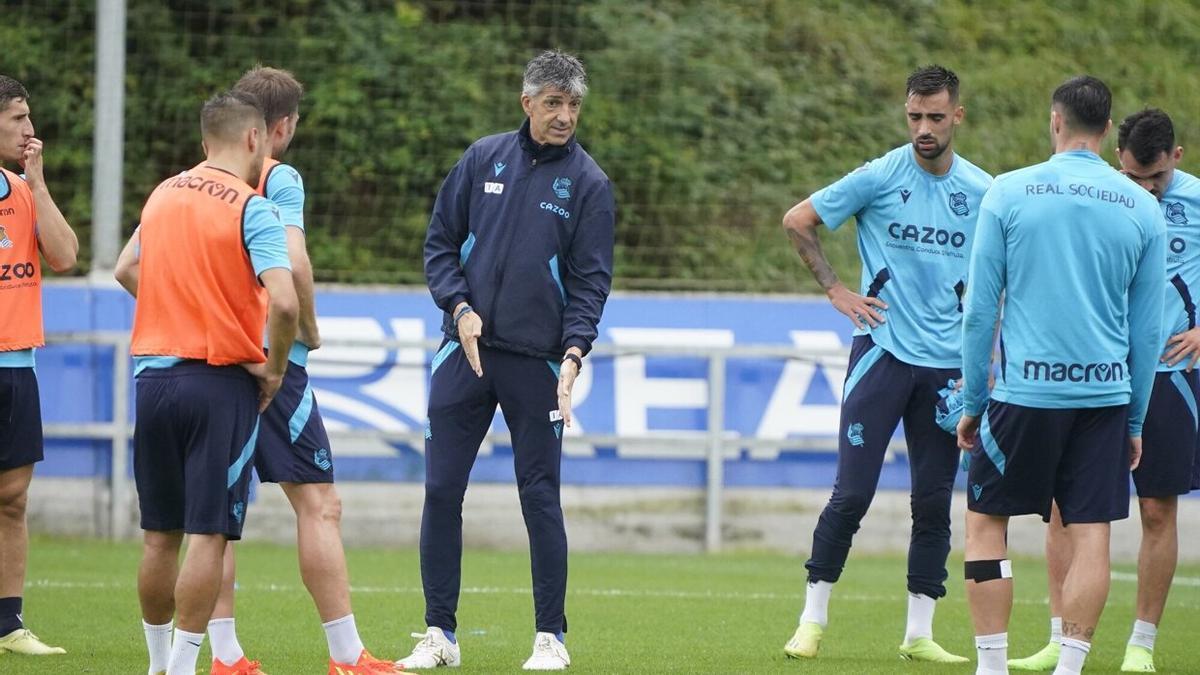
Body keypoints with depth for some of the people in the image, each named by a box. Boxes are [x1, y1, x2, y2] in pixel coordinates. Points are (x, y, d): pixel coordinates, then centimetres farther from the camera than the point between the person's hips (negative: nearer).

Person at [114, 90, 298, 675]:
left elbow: (126, 270, 24)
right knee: (208, 535, -4)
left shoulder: (163, 194, 10)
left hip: (154, 376, 6)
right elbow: (283, 300, -22)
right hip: (221, 383, -6)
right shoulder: (251, 209, -11)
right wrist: (274, 368, -7)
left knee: (161, 535, 13)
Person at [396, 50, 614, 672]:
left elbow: (592, 278, -2)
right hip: (466, 352, 2)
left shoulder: (588, 183, -1)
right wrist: (460, 308, -6)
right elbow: (440, 242, 9)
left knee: (540, 497, 0)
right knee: (441, 491, 1)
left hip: (537, 363, -2)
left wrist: (574, 351, -16)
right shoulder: (484, 159, 4)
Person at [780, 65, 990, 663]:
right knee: (853, 493, -6)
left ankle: (919, 634, 10)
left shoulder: (982, 191, 4)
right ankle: (812, 619, 5)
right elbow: (797, 221, 3)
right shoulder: (879, 177, -5)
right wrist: (834, 289, -2)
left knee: (934, 501, 4)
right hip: (882, 353, -3)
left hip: (947, 363, 3)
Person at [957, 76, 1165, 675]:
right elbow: (1147, 329, 7)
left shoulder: (1009, 193, -3)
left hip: (1024, 392, -2)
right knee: (1091, 534, 4)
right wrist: (1134, 420, 14)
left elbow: (979, 307, -1)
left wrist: (972, 402, 6)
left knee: (986, 521, 10)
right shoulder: (1142, 209, 3)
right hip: (1105, 394, 2)